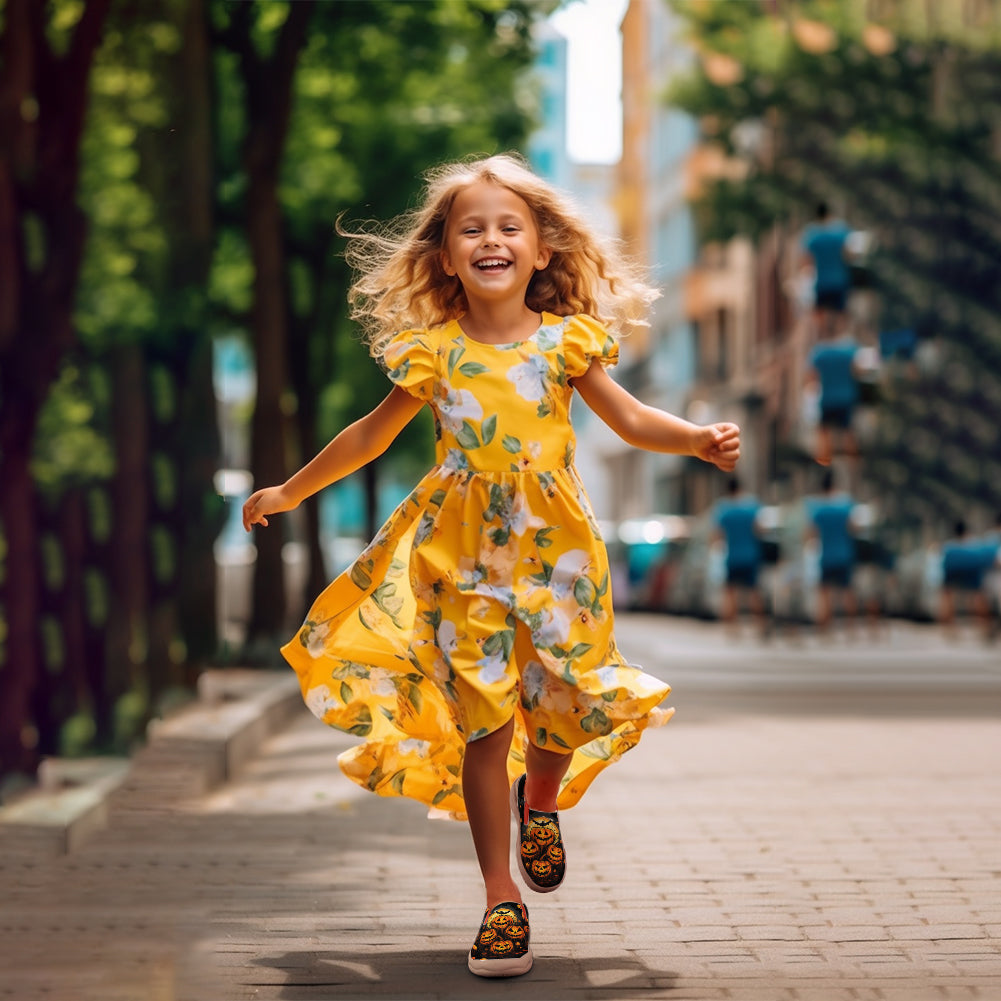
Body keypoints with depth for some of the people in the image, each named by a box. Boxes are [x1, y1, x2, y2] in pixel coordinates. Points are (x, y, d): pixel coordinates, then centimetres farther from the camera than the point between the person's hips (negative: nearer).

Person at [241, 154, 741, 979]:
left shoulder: (563, 341, 1)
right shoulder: (434, 351, 2)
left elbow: (631, 419, 3)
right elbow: (371, 434, 14)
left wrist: (697, 439, -15)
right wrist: (290, 492, 19)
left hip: (552, 548, 0)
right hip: (464, 558, 0)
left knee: (563, 708, 0)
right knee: (483, 724, -2)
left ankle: (540, 803, 37)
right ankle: (502, 900, 9)